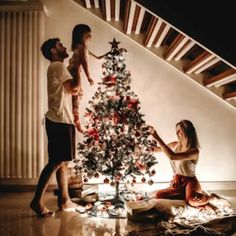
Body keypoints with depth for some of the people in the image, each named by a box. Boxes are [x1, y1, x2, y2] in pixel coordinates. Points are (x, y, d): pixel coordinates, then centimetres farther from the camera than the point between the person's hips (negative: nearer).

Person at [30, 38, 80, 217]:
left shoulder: (58, 67, 23)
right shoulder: (58, 66, -7)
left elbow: (72, 91, 23)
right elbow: (74, 88, -14)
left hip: (60, 121, 10)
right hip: (60, 122, -10)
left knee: (63, 162, 11)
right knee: (56, 162, -9)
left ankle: (65, 201, 17)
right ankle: (37, 200, -4)